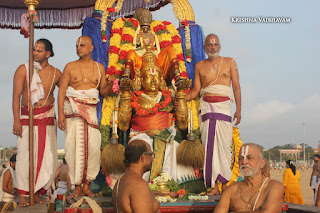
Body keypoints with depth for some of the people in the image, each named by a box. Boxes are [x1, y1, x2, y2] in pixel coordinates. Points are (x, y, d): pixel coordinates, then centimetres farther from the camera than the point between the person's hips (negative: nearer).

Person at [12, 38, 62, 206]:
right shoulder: (23, 70, -1)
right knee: (26, 155, -7)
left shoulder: (55, 73, 5)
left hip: (48, 117, 2)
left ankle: (37, 192, 12)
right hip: (27, 117, -2)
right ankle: (22, 194, 2)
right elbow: (16, 96, -4)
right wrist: (16, 120, -11)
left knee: (48, 157, -1)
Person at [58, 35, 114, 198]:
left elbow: (103, 92, 14)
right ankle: (77, 186, 3)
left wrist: (109, 83, -8)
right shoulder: (70, 67, 5)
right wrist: (61, 113, -7)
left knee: (94, 146, -8)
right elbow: (62, 91, 2)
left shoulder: (99, 67, 11)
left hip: (91, 109, 2)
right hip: (73, 109, -2)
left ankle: (87, 184, 4)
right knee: (75, 146, -6)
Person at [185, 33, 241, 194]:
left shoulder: (229, 62, 11)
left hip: (223, 106, -1)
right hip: (206, 107, 1)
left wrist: (238, 109, -2)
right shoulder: (200, 66, 15)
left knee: (223, 145, -6)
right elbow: (195, 91, 14)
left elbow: (236, 87, 7)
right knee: (209, 145, -5)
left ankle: (225, 184, 1)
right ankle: (213, 185, -2)